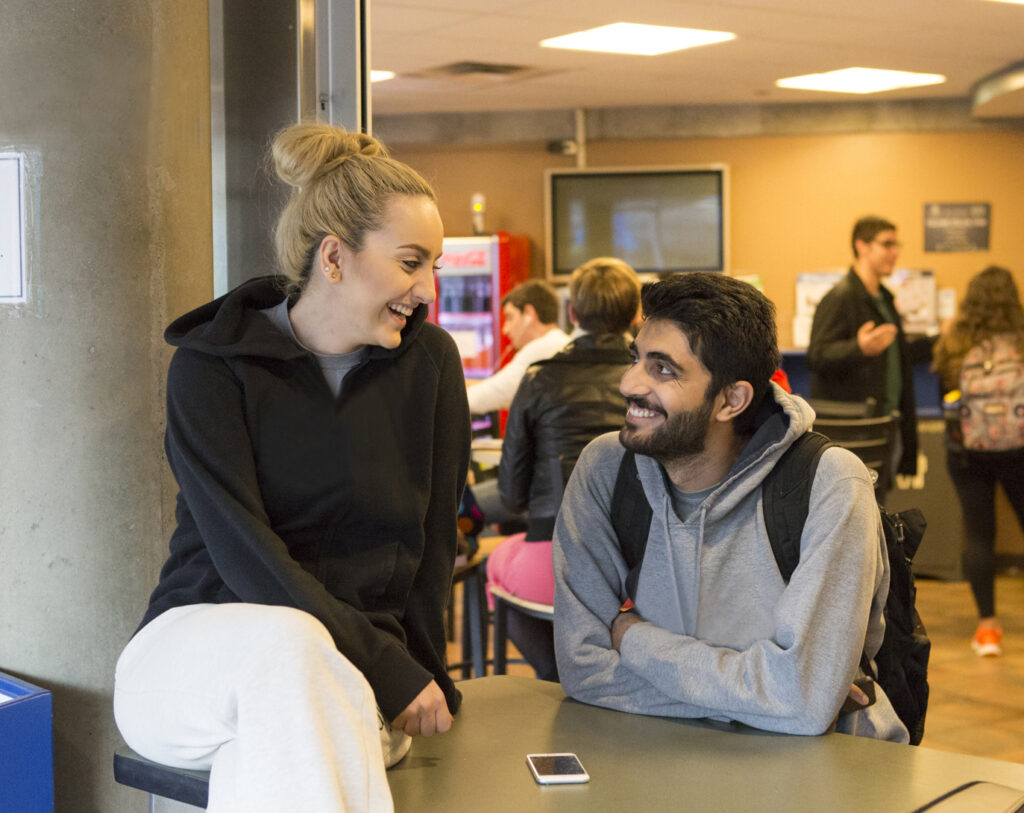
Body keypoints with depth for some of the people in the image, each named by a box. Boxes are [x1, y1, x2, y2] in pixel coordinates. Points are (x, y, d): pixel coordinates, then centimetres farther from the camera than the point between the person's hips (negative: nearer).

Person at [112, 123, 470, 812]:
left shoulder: (429, 361, 8)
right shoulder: (212, 364, -4)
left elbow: (434, 540, 8)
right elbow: (243, 553, -14)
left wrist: (417, 673, -3)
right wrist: (390, 672, -20)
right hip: (202, 643, -1)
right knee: (287, 643, -37)